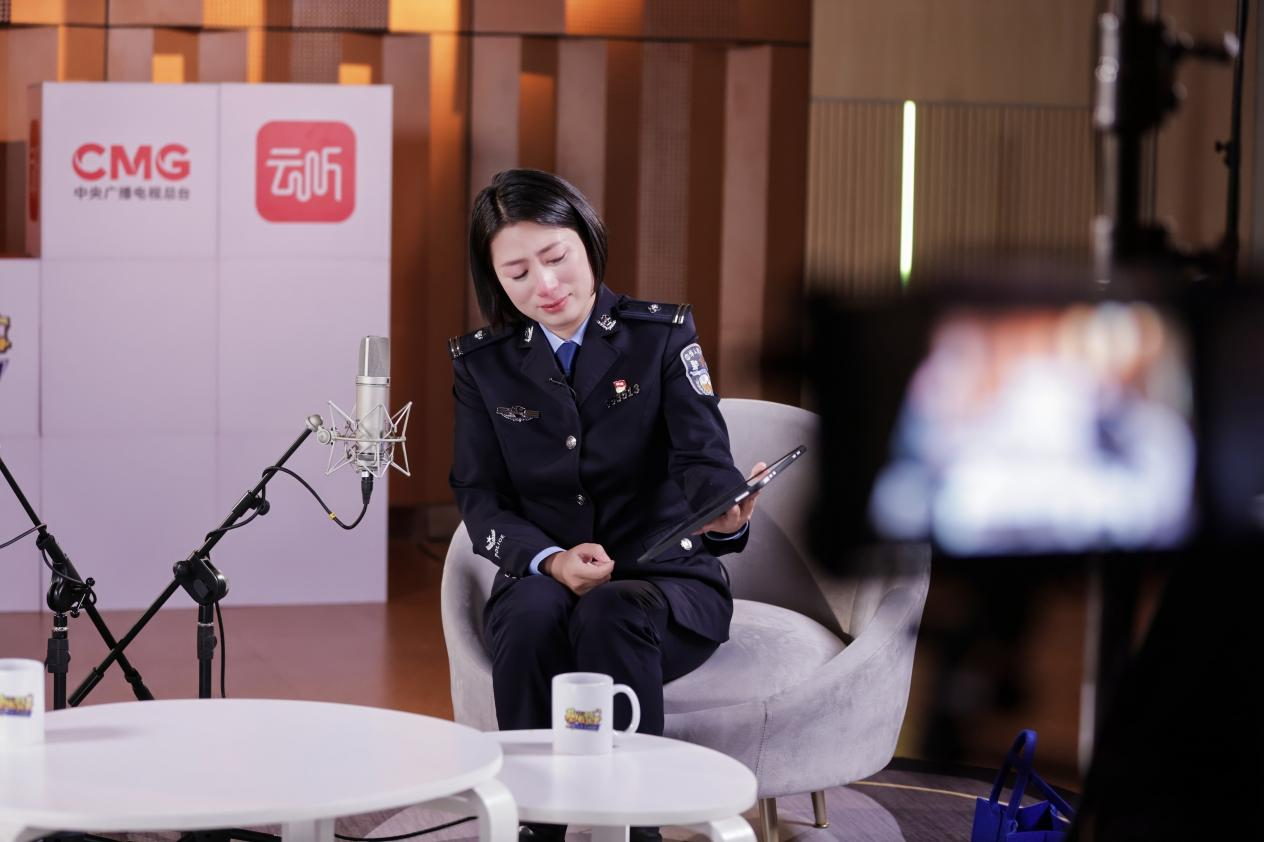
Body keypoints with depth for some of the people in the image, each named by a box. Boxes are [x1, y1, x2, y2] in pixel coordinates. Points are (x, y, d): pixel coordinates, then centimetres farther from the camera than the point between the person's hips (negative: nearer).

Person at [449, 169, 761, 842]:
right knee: (536, 611, -34)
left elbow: (702, 455, -13)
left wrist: (724, 517, -38)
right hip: (541, 583, 1)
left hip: (665, 585, -1)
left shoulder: (662, 334, 1)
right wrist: (551, 560, -20)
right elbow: (480, 500, 1)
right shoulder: (481, 362, 7)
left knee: (610, 612, -36)